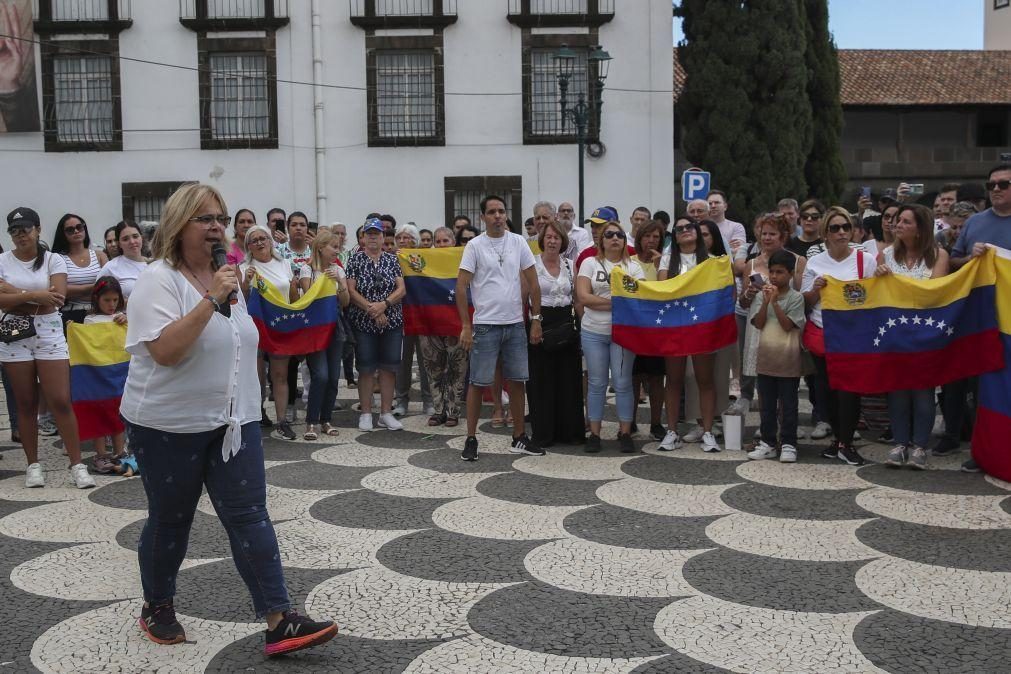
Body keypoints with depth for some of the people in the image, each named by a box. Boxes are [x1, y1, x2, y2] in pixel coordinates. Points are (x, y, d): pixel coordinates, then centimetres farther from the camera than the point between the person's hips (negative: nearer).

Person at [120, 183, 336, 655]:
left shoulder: (223, 275, 10)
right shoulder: (160, 279, -14)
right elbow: (164, 351, -26)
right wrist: (211, 299, -29)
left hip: (233, 420, 6)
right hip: (169, 425, -5)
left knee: (249, 516, -2)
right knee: (170, 519, 10)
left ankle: (279, 621, -5)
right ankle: (156, 608, 32)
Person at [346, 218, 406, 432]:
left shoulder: (392, 260, 7)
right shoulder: (356, 260, 1)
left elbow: (402, 289, -1)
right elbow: (351, 291, -7)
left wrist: (384, 304, -17)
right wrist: (372, 310, -15)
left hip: (392, 323, 2)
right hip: (363, 324, -2)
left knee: (389, 367, 4)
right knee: (366, 369, 2)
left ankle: (386, 413, 12)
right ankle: (365, 413, 10)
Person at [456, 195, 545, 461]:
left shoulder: (518, 242, 5)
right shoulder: (475, 246, -5)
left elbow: (533, 282, 8)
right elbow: (461, 287, -6)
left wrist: (536, 319, 4)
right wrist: (466, 326, -11)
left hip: (516, 324, 4)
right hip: (485, 325, -4)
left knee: (517, 381, 10)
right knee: (478, 382, 0)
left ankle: (519, 438, 21)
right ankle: (471, 439, 10)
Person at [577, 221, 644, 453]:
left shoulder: (634, 266, 6)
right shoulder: (590, 263, 4)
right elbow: (583, 296, -7)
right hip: (594, 332, 0)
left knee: (623, 383, 1)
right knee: (597, 383, 4)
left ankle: (625, 433, 9)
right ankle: (594, 434, 10)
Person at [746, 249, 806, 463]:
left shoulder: (795, 297, -5)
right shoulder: (762, 296, 6)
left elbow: (788, 325, -14)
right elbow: (758, 323, -4)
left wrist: (775, 302, -18)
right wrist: (766, 301, -14)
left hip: (788, 361, -4)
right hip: (765, 358, 4)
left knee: (788, 404, 4)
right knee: (766, 404, 10)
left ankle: (788, 444, 11)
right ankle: (767, 443, 19)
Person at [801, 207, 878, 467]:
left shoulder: (866, 259, -1)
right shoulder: (815, 262, 6)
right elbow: (807, 302, 9)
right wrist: (816, 289, -11)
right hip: (821, 333, 3)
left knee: (849, 385, -9)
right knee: (827, 386, 6)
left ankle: (845, 443, 1)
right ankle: (840, 438, 20)